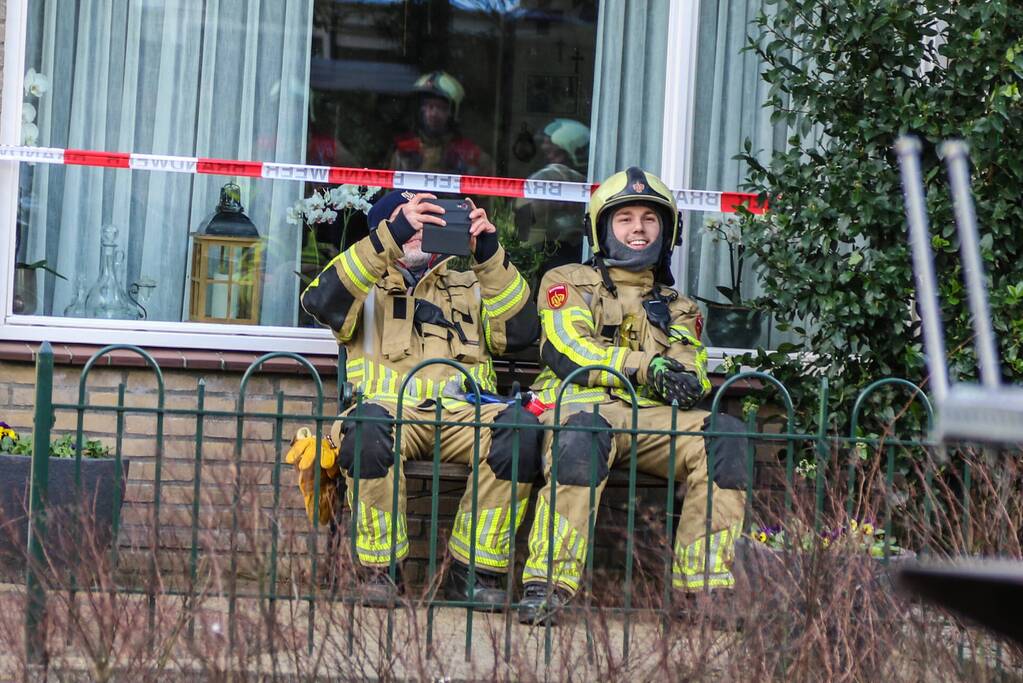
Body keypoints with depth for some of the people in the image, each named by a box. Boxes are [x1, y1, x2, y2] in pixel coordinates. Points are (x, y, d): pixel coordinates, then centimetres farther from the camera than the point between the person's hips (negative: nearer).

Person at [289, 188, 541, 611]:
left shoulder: (469, 287, 31)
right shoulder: (367, 287, 24)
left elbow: (520, 331, 11)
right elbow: (321, 301, -2)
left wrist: (489, 254, 1)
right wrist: (391, 237, -11)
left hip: (462, 412, 2)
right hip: (391, 406, -2)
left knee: (519, 429, -32)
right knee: (369, 426, -39)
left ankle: (474, 572, -21)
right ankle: (378, 571, -25)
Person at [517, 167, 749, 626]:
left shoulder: (678, 308, 32)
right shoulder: (569, 283, 19)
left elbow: (694, 369, 16)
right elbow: (566, 350, 0)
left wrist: (686, 381, -12)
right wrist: (646, 367, -11)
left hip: (656, 417, 4)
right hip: (585, 406, -4)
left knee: (725, 436, -27)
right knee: (584, 436, -41)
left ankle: (702, 586, -29)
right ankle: (546, 585, -42)